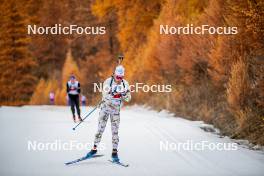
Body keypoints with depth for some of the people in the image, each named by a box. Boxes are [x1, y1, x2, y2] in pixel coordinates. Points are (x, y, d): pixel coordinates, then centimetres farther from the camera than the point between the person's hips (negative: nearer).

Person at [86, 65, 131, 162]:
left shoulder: (125, 84, -5)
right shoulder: (108, 81, -13)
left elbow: (128, 99, -3)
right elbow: (105, 95, -23)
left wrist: (124, 94, -23)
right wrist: (112, 92, -40)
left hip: (116, 109, 2)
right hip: (105, 107, -1)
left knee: (115, 130, -1)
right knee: (100, 128, 0)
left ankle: (114, 152, 5)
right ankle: (94, 148, 12)